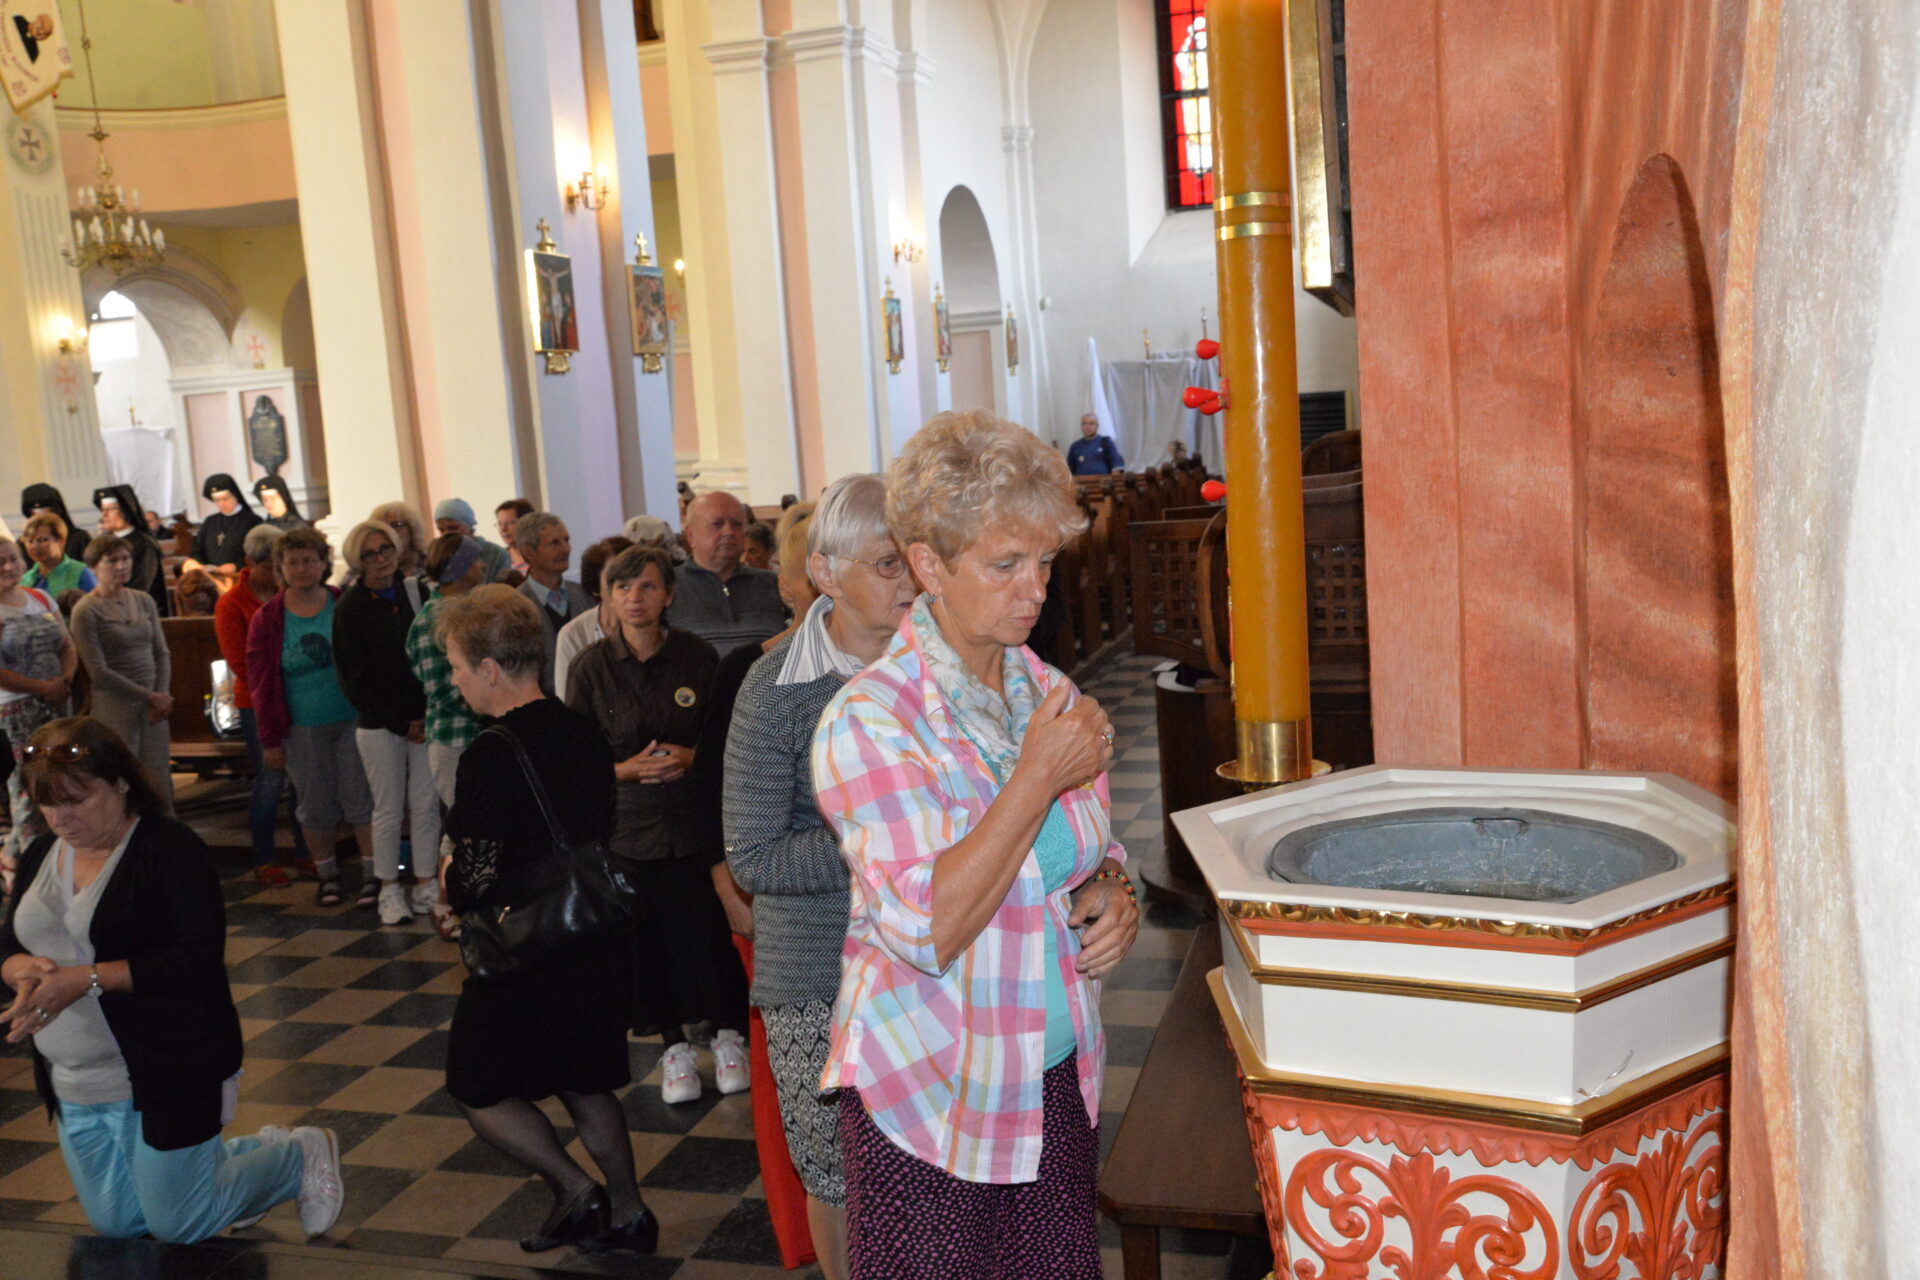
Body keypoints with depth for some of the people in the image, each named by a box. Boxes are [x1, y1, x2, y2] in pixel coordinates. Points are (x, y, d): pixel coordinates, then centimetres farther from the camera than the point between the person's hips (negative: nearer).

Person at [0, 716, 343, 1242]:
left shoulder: (170, 849, -16)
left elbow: (198, 958, -24)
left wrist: (84, 979, -30)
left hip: (166, 1076, -8)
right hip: (75, 1088, 8)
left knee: (178, 1228, 3)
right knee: (115, 1230, 19)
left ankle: (303, 1156, 26)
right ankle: (256, 1152, 39)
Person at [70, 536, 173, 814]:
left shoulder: (144, 601, 11)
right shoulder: (86, 610, -5)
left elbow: (162, 653, 11)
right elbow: (98, 672, -9)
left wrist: (163, 696, -4)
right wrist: (149, 697, -10)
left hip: (153, 706, 5)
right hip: (114, 709, -5)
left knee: (160, 787, 4)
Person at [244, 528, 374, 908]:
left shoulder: (346, 606, 0)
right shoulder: (266, 620, 1)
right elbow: (260, 683, 3)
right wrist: (269, 739, 0)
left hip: (353, 720, -1)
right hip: (302, 730, 1)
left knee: (361, 798, 1)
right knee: (315, 807, 8)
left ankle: (372, 873, 11)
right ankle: (326, 875, 23)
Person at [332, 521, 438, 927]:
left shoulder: (417, 592, 6)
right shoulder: (351, 607, -2)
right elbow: (352, 679, -3)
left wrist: (431, 713, -3)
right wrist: (402, 723, -7)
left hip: (426, 719, 3)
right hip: (379, 724, -3)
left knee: (426, 805, 4)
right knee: (389, 809, 2)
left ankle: (426, 885, 14)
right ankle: (389, 890, 13)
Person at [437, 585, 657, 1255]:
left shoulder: (492, 755, -23)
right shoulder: (583, 733, 0)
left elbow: (472, 885, -23)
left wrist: (448, 872, 1)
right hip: (596, 942, 7)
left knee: (479, 1088, 14)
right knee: (583, 1082, 23)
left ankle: (575, 1190, 11)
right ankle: (627, 1211, 29)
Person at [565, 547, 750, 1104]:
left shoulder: (697, 656, -3)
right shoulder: (592, 667, -3)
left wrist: (691, 757, -14)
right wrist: (628, 769, -14)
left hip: (699, 818, 0)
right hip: (630, 823, 0)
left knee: (713, 928, 1)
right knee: (652, 936, 5)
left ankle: (727, 1035, 24)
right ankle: (675, 1045, 25)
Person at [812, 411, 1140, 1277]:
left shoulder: (1048, 693, 3)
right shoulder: (868, 720, -16)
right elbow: (926, 929, -25)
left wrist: (1108, 896, -6)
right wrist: (1039, 777, -25)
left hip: (1060, 1078, 5)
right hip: (929, 1100, -5)